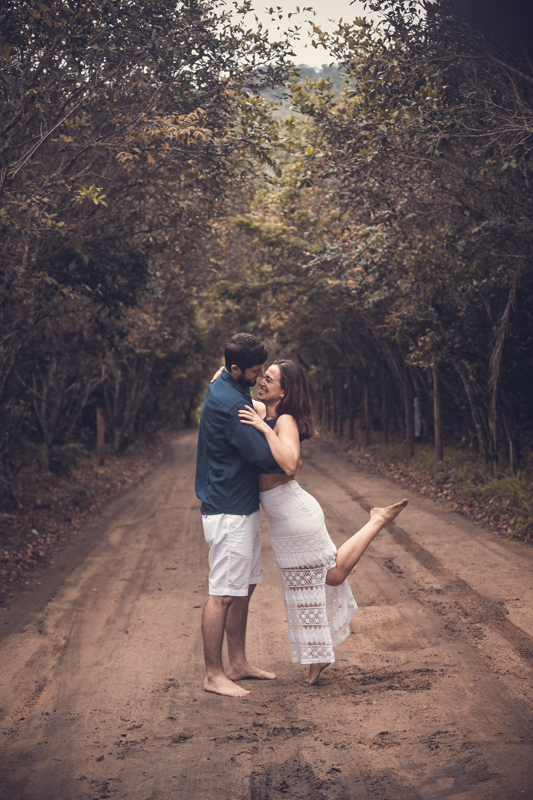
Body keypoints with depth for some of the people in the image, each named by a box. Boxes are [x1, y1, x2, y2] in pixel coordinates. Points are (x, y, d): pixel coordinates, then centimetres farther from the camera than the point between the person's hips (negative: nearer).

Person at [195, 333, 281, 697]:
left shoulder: (228, 388, 11)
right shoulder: (229, 402, -22)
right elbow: (266, 455, -23)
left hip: (243, 506, 11)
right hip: (230, 510, -11)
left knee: (244, 589, 16)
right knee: (223, 594, -3)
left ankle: (239, 664, 27)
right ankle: (213, 675, 7)